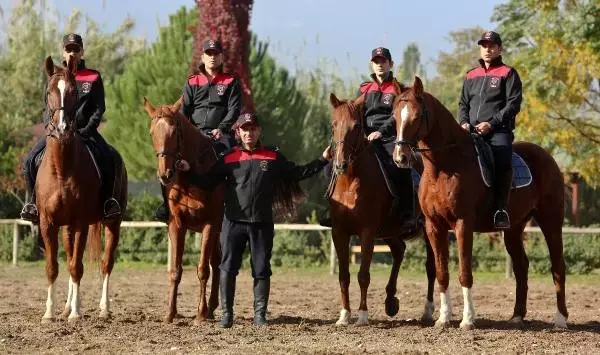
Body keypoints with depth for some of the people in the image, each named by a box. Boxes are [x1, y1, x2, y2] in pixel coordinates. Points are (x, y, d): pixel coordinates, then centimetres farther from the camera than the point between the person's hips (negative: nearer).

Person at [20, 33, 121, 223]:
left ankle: (107, 200, -13)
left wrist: (88, 129, -12)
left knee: (109, 158, -27)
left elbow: (98, 109, 3)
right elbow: (47, 108, 11)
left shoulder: (93, 78, 7)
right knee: (30, 160, -19)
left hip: (85, 131, -1)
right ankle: (33, 201, -3)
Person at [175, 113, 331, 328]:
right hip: (234, 222, 0)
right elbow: (206, 183, 5)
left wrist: (322, 160, 4)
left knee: (262, 270, 3)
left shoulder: (274, 157, 7)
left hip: (262, 223, 0)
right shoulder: (229, 159, 5)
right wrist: (188, 172, -10)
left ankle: (260, 314, 11)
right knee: (228, 268, 0)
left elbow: (297, 174, 10)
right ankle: (226, 313, 9)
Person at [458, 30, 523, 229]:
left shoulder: (508, 74, 7)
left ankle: (501, 209, -29)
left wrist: (491, 123, -14)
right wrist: (464, 122, 2)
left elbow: (513, 103, -3)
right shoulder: (471, 76, 24)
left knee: (502, 161, -31)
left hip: (498, 131, -5)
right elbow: (463, 103, 25)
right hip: (472, 132, 5)